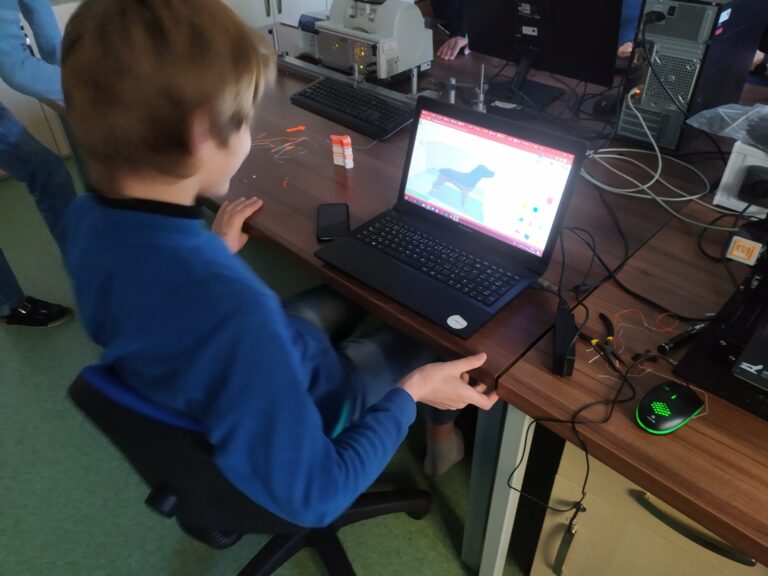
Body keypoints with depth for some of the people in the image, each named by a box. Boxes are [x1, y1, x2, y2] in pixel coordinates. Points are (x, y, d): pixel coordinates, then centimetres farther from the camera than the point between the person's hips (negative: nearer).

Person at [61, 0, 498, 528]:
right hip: (298, 413, -6)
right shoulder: (231, 311, -46)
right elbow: (312, 498, -32)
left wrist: (214, 255, 3)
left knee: (340, 297, 27)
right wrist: (409, 395, -22)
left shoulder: (87, 219, -19)